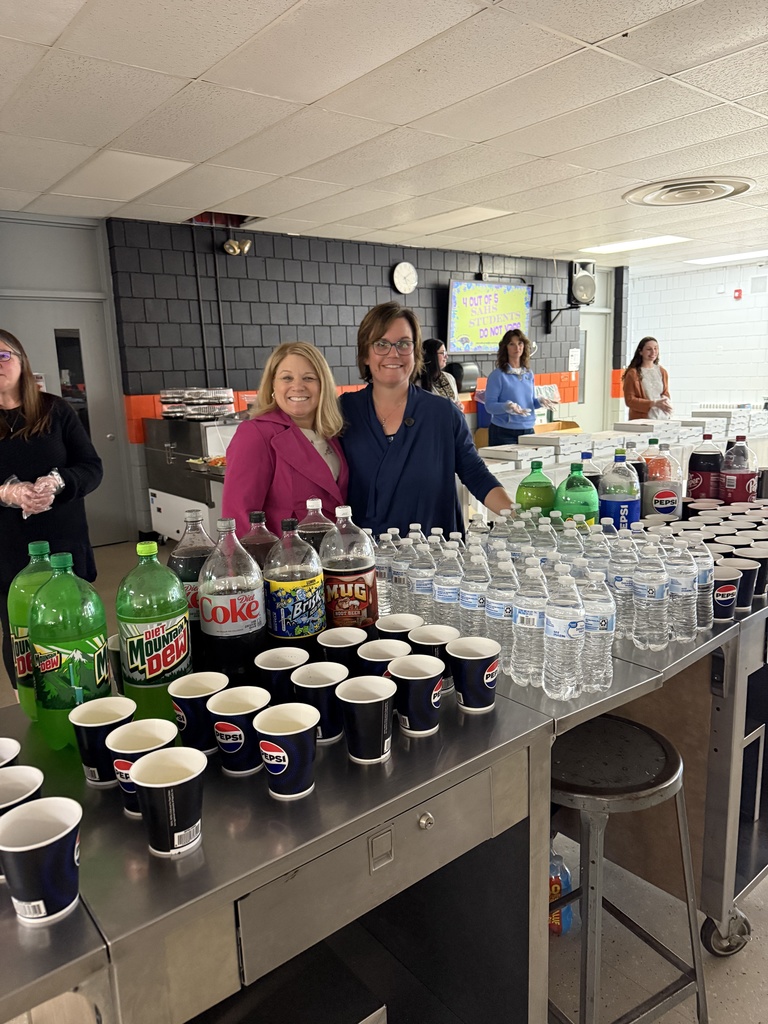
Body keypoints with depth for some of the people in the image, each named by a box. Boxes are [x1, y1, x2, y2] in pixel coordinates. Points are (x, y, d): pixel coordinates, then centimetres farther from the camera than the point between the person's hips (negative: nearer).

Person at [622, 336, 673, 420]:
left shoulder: (662, 372, 13)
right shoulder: (633, 373, -4)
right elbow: (629, 400, -7)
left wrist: (666, 401, -2)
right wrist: (653, 403, -15)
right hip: (641, 420, -5)